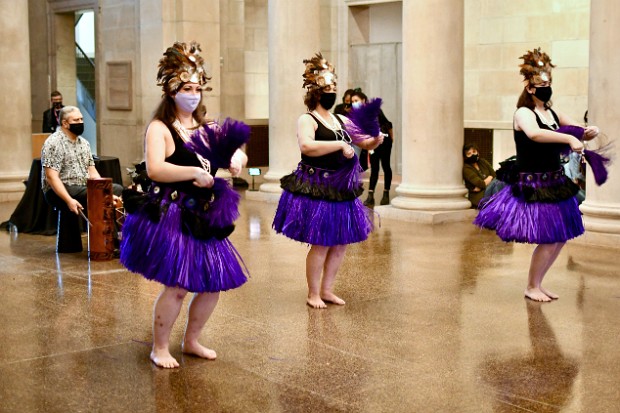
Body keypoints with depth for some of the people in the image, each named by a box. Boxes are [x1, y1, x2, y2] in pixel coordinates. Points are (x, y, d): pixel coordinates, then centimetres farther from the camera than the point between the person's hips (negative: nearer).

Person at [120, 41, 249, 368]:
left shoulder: (208, 129, 14)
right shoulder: (159, 128, -7)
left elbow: (237, 153, 11)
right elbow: (154, 169, -22)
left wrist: (236, 158, -12)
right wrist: (195, 173, -23)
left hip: (204, 218, 7)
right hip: (170, 218, -7)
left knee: (214, 283, 9)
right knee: (177, 286, -10)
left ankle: (191, 341, 30)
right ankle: (160, 349, 12)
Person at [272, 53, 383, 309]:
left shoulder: (341, 120, 13)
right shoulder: (307, 120, -9)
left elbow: (364, 143, 18)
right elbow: (306, 146, -29)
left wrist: (375, 140, -5)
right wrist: (340, 145, -27)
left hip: (340, 190, 7)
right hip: (316, 190, -7)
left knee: (340, 244, 11)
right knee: (321, 244, -4)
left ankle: (326, 290, 25)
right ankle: (313, 294, 13)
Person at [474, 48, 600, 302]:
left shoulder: (553, 114, 10)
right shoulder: (523, 113, -11)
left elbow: (580, 131, 11)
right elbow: (534, 134, -33)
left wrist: (591, 132, -12)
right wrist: (569, 139, -38)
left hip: (555, 183, 7)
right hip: (532, 186, -7)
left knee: (561, 238, 11)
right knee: (548, 240, -7)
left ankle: (538, 284, 27)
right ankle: (531, 287, 13)